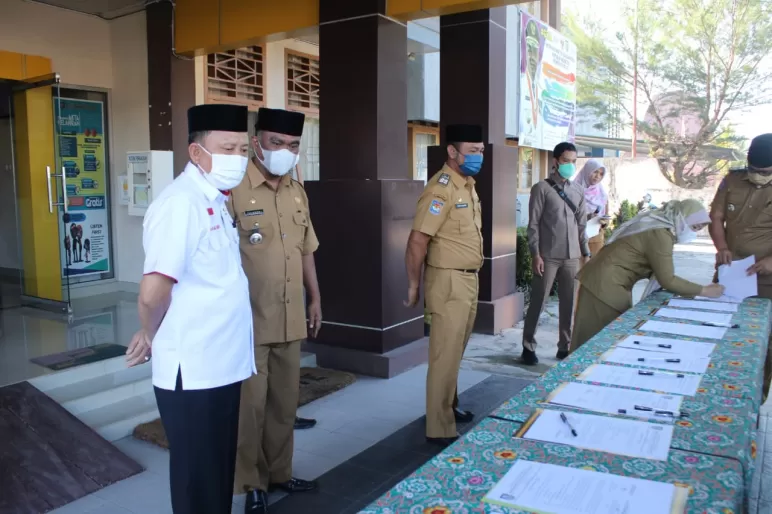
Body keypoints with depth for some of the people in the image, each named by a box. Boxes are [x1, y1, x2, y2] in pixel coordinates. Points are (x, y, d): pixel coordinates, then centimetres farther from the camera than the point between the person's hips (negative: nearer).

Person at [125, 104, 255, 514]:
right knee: (197, 481, 9)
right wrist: (150, 338, -7)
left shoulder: (214, 201, 11)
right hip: (192, 372, -8)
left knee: (219, 472, 21)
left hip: (221, 366, 8)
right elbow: (153, 293, -25)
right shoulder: (181, 203, -19)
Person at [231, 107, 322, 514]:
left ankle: (279, 472, 33)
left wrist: (315, 298, 18)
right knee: (251, 404, 5)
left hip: (290, 319, 6)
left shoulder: (297, 192, 11)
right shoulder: (233, 189, -12)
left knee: (285, 401, 16)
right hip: (248, 321, -6)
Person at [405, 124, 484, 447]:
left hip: (469, 279, 9)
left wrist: (470, 278, 18)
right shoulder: (441, 189, -18)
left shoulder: (468, 185, 12)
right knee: (445, 356, -3)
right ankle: (440, 429, 7)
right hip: (449, 282, -9)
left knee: (456, 352, 20)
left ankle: (450, 408, 36)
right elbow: (417, 242, -20)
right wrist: (414, 285, -13)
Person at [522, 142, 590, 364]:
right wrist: (535, 254, -13)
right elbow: (533, 224, -7)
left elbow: (582, 224, 15)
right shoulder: (541, 188, -4)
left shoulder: (578, 190, 12)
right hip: (548, 256, -5)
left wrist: (586, 252, 10)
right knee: (538, 302, 1)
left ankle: (565, 346, 21)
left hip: (572, 256, 5)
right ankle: (528, 347, 12)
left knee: (569, 303, 9)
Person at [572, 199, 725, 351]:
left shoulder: (659, 226, 12)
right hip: (605, 285, -10)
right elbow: (667, 281, -19)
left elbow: (654, 270, 16)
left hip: (610, 283, 10)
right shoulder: (660, 234, -19)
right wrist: (703, 291, -10)